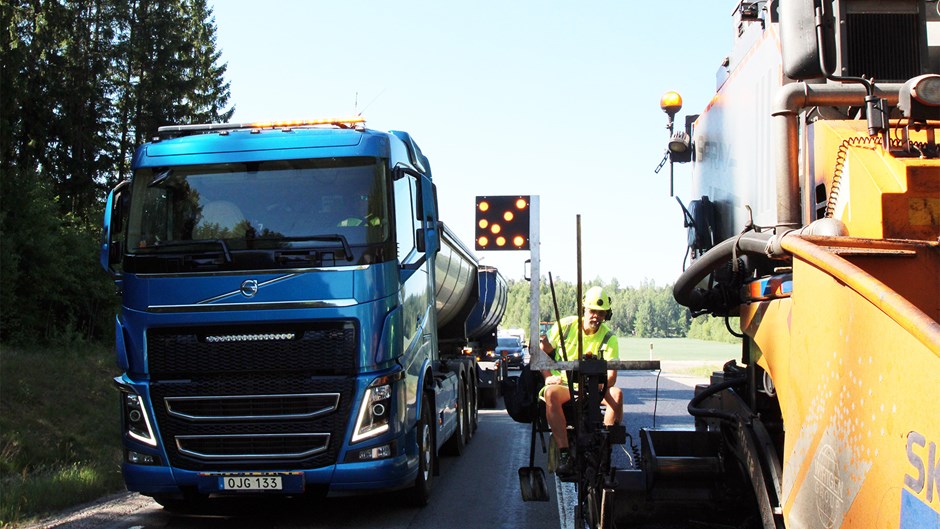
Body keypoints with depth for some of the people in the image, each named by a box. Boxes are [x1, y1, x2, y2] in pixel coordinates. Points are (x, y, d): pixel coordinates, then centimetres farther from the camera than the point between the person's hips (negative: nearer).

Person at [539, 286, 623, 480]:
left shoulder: (608, 337, -1)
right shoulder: (565, 325, 0)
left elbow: (611, 375, -12)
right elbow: (542, 351, 7)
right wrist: (548, 376, -10)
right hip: (562, 384, -1)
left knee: (616, 394, -30)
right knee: (550, 393, -37)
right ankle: (564, 454, -40)